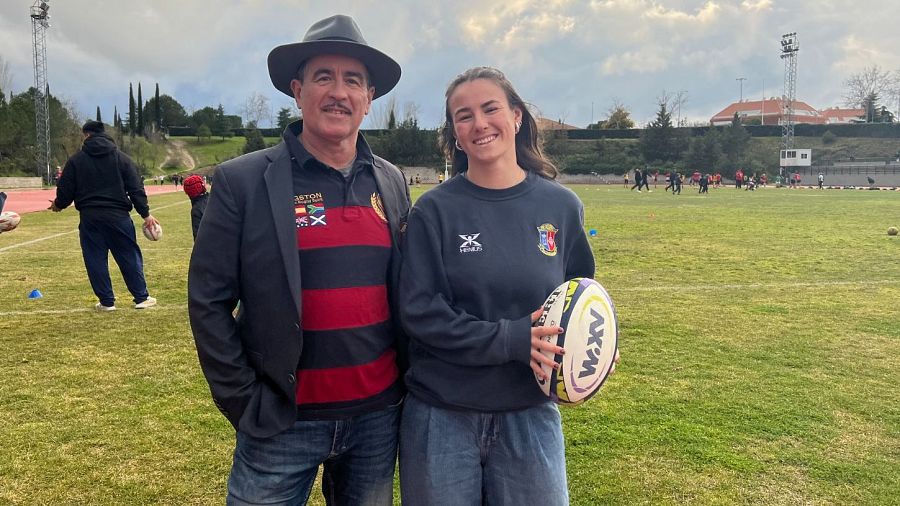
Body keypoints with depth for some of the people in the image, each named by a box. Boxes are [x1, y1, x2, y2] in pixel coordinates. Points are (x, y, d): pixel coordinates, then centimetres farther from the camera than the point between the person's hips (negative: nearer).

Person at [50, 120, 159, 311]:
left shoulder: (75, 160, 2)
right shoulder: (121, 158, 4)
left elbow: (65, 191, 3)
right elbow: (136, 189, -2)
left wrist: (58, 205, 24)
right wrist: (146, 214, 1)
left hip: (90, 218, 0)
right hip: (118, 216, 0)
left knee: (96, 260, 8)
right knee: (130, 257, 7)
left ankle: (106, 301, 10)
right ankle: (142, 298, 9)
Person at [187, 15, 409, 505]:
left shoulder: (392, 182, 4)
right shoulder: (243, 181, -8)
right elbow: (208, 302, -7)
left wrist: (407, 378, 7)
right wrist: (245, 402, -8)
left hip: (379, 414, 4)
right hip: (281, 422, -3)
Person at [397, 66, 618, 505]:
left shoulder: (561, 206, 0)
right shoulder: (434, 210, -7)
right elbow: (420, 312, -12)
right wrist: (512, 339, -21)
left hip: (530, 414, 2)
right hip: (441, 416, -1)